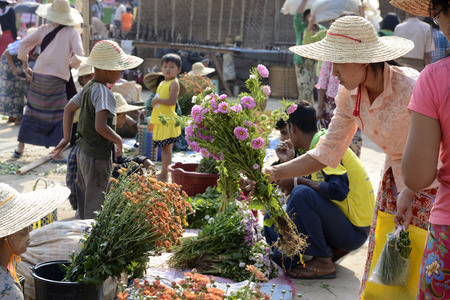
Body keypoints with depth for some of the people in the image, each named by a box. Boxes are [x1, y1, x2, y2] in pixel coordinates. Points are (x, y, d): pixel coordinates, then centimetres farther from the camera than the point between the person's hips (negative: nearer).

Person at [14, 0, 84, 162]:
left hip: (38, 76, 4)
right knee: (59, 116, 6)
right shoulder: (72, 33, -3)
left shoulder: (44, 29, 7)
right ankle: (57, 153, 5)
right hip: (57, 80, -4)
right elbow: (79, 56, -14)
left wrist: (26, 67, 7)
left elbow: (23, 44, 2)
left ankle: (20, 148, 23)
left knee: (31, 111, 16)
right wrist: (70, 65, 5)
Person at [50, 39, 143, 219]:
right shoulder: (103, 92, -22)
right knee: (95, 210, 1)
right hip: (97, 157, -10)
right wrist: (118, 140, -15)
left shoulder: (88, 87, 7)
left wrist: (66, 138, 22)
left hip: (83, 150, 10)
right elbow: (101, 127, -31)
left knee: (84, 202, 21)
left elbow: (69, 109, 19)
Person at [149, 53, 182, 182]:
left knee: (166, 148, -5)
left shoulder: (174, 83, -9)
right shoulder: (162, 84, 18)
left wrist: (157, 100, -14)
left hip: (168, 122, -8)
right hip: (160, 122, 8)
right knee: (164, 148, 14)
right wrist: (152, 122, 22)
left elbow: (172, 101, -22)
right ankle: (163, 173, 22)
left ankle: (164, 176, -2)